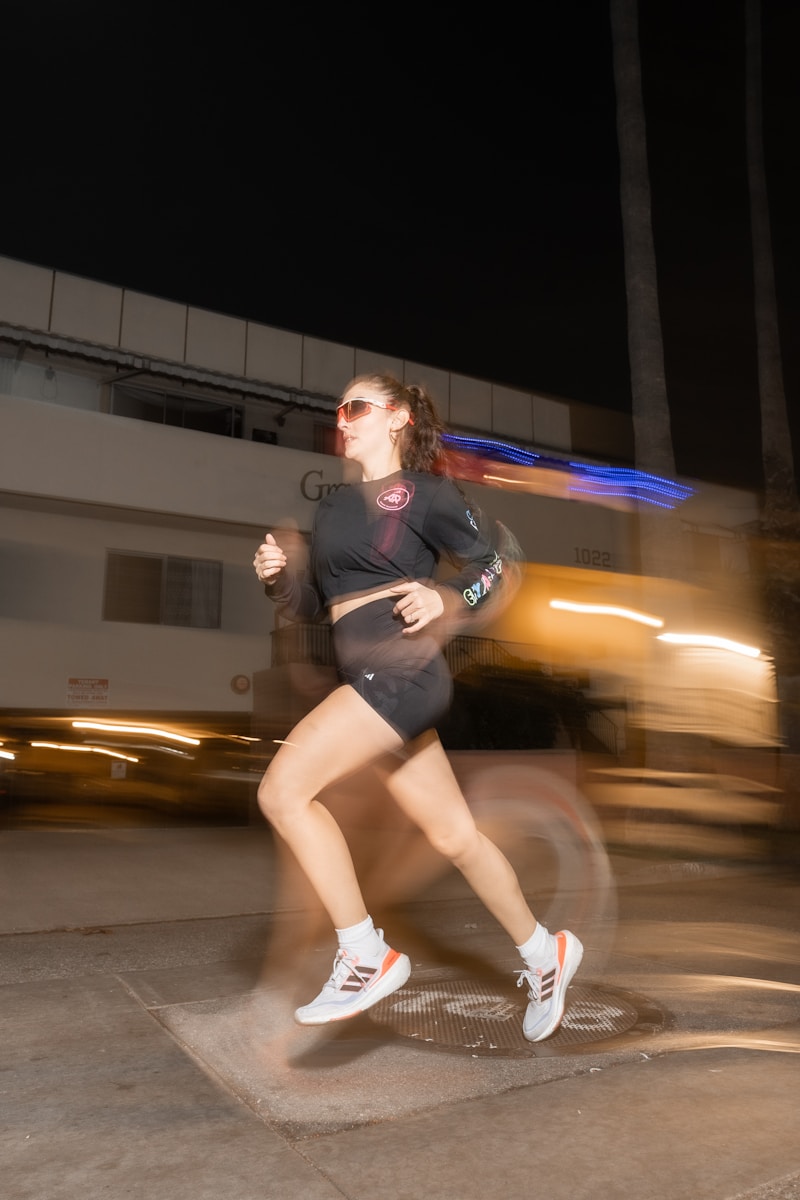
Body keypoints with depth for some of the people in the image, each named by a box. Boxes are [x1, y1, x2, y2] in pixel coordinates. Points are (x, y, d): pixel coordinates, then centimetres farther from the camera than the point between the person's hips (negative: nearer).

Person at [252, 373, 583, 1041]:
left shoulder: (425, 491, 1)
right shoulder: (334, 507, 20)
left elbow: (492, 566, 4)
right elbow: (312, 605, 21)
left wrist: (449, 601, -14)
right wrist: (277, 577, 1)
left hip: (403, 667, -7)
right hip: (374, 681, 7)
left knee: (283, 789, -16)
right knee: (455, 836, 13)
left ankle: (366, 959, -5)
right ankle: (544, 954, 31)